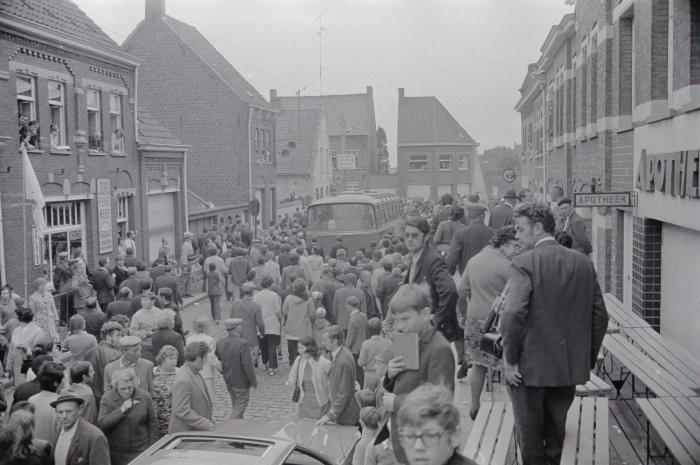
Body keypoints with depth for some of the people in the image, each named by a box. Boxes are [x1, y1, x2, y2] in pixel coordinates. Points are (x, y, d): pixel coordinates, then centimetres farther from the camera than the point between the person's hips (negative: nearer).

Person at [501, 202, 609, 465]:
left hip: (530, 367, -5)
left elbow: (513, 315, -23)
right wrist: (588, 359, 15)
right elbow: (600, 316, 6)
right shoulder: (583, 263, 4)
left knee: (530, 439, 9)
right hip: (570, 368, 6)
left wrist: (509, 360, -12)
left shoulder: (524, 263, -14)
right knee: (556, 435, 20)